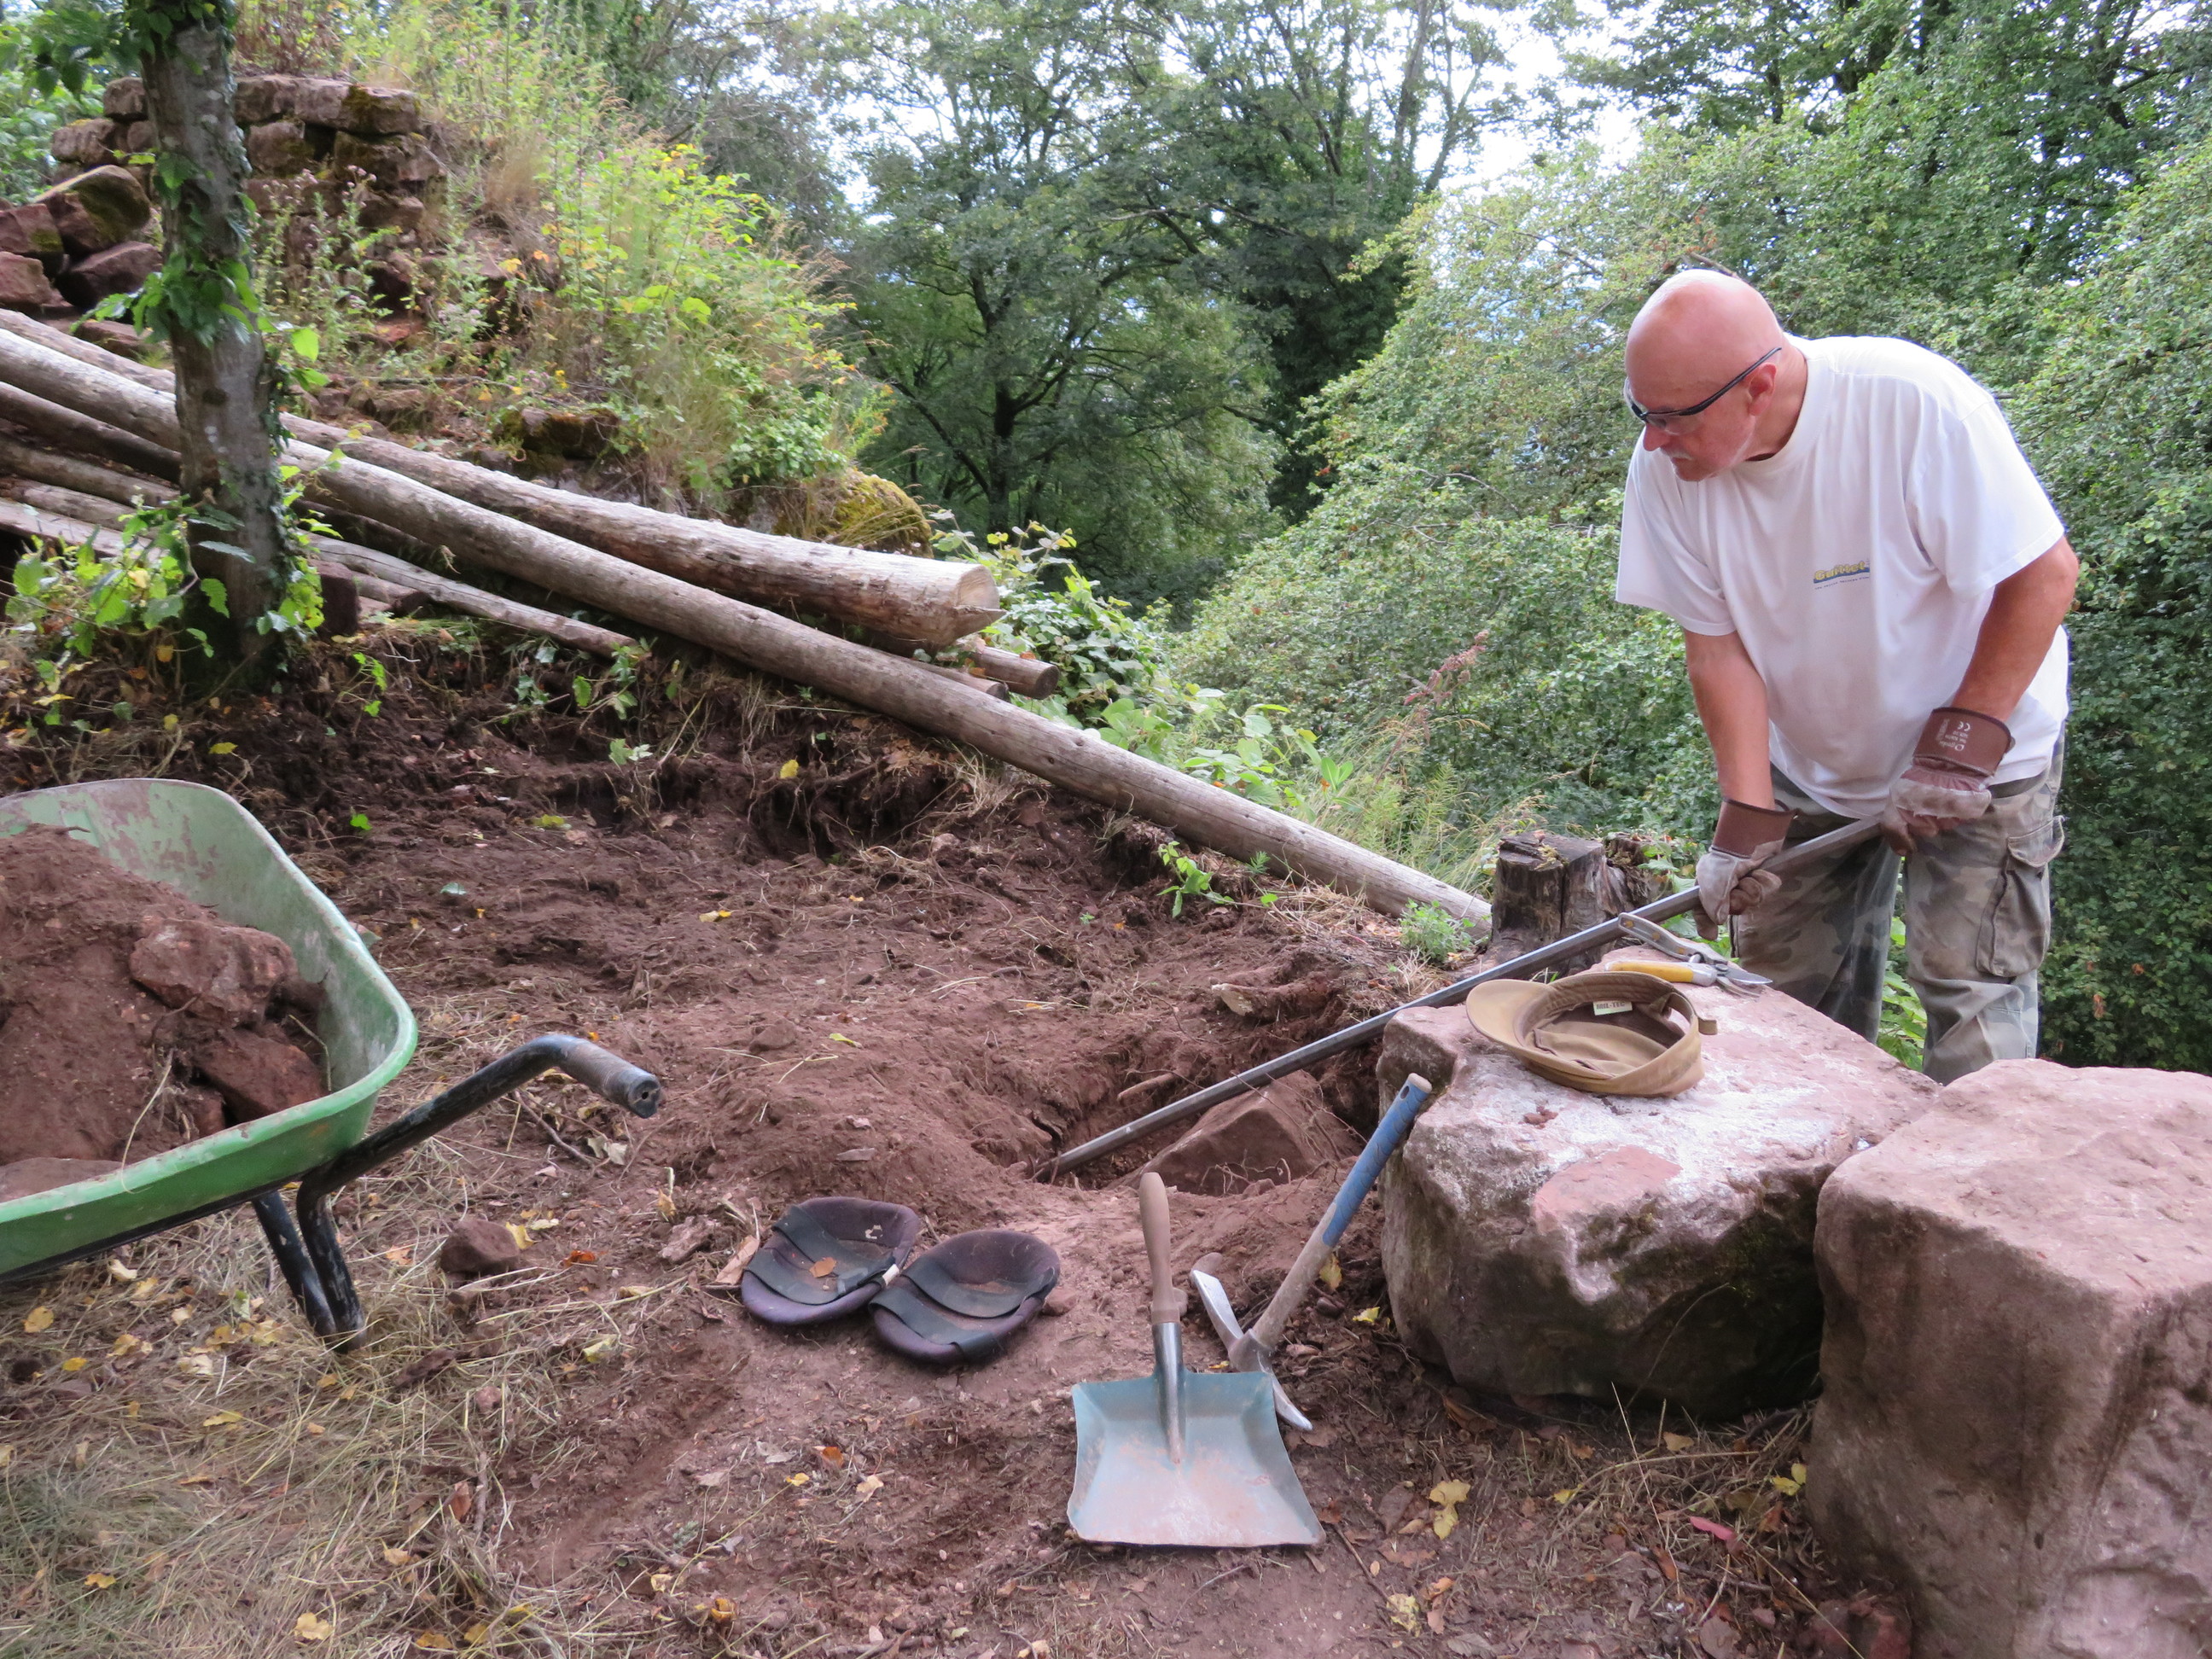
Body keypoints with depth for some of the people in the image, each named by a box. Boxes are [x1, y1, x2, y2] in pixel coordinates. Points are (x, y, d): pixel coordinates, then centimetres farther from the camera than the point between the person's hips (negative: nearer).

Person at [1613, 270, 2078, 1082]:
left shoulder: (1913, 400, -29)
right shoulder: (1665, 467, -17)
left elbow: (2045, 572, -20)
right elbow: (1717, 647, -12)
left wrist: (1961, 746, -21)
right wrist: (1748, 815, -19)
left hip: (1983, 749, -3)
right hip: (1809, 764, 4)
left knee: (1969, 987, -7)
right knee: (1791, 988, 7)